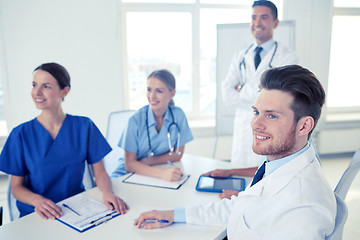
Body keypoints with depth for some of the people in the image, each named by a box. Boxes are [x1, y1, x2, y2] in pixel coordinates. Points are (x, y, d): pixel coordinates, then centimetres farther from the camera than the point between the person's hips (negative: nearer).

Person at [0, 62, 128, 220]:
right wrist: (37, 200, -19)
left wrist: (107, 192, -19)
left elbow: (99, 172, 1)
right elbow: (17, 187, 1)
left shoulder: (84, 126, 1)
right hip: (35, 214, 0)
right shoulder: (21, 134, -2)